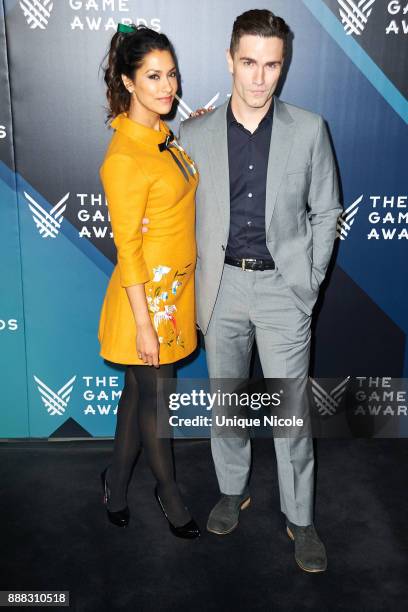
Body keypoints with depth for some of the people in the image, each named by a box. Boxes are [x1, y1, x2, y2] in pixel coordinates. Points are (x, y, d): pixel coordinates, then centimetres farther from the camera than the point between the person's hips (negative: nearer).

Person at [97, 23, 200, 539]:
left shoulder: (165, 135, 5)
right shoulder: (124, 156, -21)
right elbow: (127, 249, -19)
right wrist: (144, 324, -17)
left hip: (176, 284, 8)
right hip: (147, 292, -8)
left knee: (139, 390, 20)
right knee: (154, 397, 11)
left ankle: (116, 482, 41)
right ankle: (168, 491, 35)